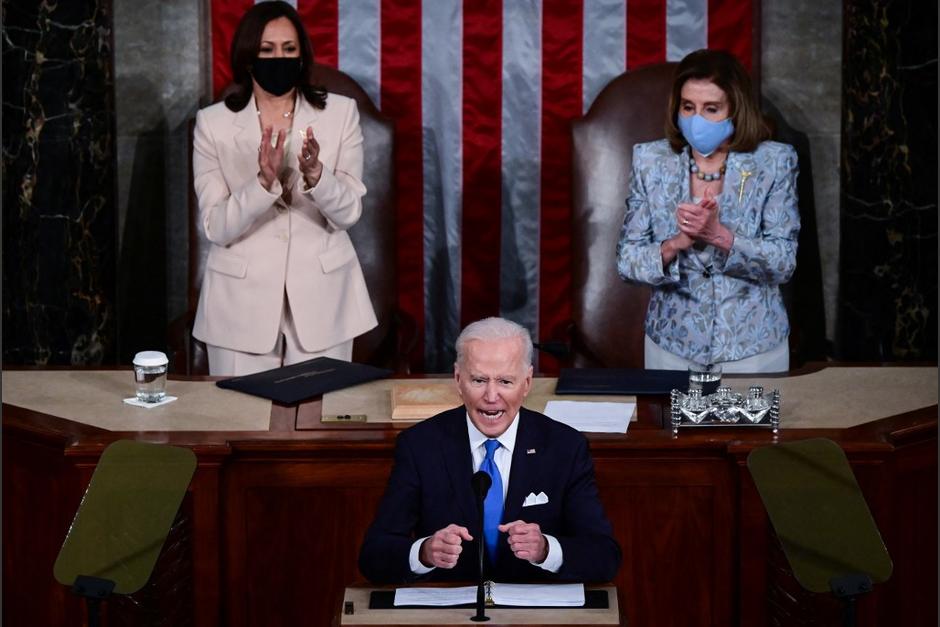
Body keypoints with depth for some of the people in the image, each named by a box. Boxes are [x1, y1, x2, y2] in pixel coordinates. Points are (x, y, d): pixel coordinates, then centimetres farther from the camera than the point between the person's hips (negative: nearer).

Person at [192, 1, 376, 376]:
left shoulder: (340, 113, 0)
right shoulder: (213, 123, -2)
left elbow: (348, 212, -6)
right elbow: (216, 228, -9)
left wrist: (315, 173, -25)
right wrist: (264, 181, -25)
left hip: (321, 300, 0)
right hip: (242, 302, 0)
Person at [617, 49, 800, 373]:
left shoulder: (774, 162, -7)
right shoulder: (651, 161, -3)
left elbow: (783, 264, -11)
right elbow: (626, 260, -4)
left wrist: (719, 235, -26)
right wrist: (675, 244, -23)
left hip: (754, 348, -1)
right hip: (672, 344, 1)